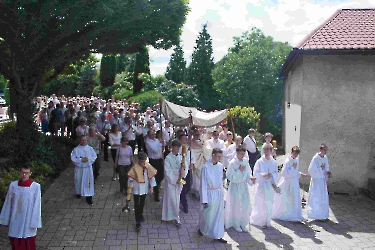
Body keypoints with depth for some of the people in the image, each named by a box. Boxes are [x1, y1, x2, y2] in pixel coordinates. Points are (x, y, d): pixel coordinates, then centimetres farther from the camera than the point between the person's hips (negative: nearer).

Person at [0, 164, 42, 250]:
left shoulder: (36, 186, -12)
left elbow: (37, 205, -9)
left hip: (28, 220, -2)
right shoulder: (13, 185, -4)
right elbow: (8, 203, 5)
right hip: (15, 220, 3)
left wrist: (34, 223, -9)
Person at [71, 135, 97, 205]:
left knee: (89, 182, -1)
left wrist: (88, 159, -18)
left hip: (88, 168, 0)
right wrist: (81, 160, -20)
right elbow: (73, 158, -10)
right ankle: (78, 193, 43)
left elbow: (94, 156, -1)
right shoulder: (76, 149, -5)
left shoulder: (90, 148, 0)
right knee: (78, 181, 15)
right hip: (79, 168, 0)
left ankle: (89, 198, 5)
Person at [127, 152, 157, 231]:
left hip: (145, 188, 4)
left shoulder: (148, 166, -8)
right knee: (137, 205, -4)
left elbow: (152, 176, 0)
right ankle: (138, 222, -1)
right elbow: (130, 178, -10)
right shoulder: (135, 168, -18)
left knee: (142, 203, 22)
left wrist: (151, 187, 1)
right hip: (136, 189, -4)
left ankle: (140, 214, 46)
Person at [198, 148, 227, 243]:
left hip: (219, 193, 5)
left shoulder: (220, 166, 0)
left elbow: (221, 179, 10)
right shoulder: (206, 167, -17)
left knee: (219, 215, 10)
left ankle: (218, 235, 23)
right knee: (208, 215, 9)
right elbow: (203, 184, -14)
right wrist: (204, 200, -14)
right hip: (210, 194, -5)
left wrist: (222, 193, 11)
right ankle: (201, 228, 37)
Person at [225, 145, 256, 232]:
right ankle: (236, 224, 23)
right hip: (235, 186, -5)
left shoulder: (245, 162, 1)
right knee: (236, 206, 4)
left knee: (245, 206, 8)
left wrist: (250, 178, -12)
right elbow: (230, 177, -17)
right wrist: (239, 171, -21)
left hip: (244, 186, 5)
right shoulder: (232, 163, -14)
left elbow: (248, 173, 8)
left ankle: (243, 224, 25)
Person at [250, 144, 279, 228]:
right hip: (261, 185, -3)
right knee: (260, 204, 1)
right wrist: (263, 175, -25)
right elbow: (255, 172, -9)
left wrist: (271, 175, -16)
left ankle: (267, 221, 23)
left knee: (269, 204, 8)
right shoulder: (259, 162, -6)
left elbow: (276, 174, 5)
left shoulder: (274, 162, 4)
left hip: (270, 186, 3)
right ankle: (259, 220, 18)